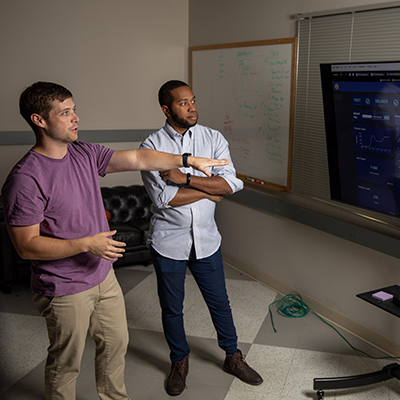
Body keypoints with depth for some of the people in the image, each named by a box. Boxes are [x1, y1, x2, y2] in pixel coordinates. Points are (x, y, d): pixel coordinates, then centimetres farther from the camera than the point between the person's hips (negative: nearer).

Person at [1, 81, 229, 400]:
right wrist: (86, 244, -28)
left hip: (103, 275, 8)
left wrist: (188, 160, -1)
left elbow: (137, 159, 2)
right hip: (65, 290, -8)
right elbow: (27, 246, -22)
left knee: (116, 343, 23)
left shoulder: (84, 154, -1)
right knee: (66, 362, 12)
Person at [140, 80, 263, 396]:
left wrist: (184, 177, -22)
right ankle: (180, 362, 39)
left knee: (219, 302, 16)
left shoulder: (214, 138, -3)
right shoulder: (152, 145, -11)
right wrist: (209, 190, -14)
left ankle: (233, 357, 39)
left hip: (206, 239, 2)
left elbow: (231, 183, -15)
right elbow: (163, 198, -21)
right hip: (168, 242, -1)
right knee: (172, 308, 15)